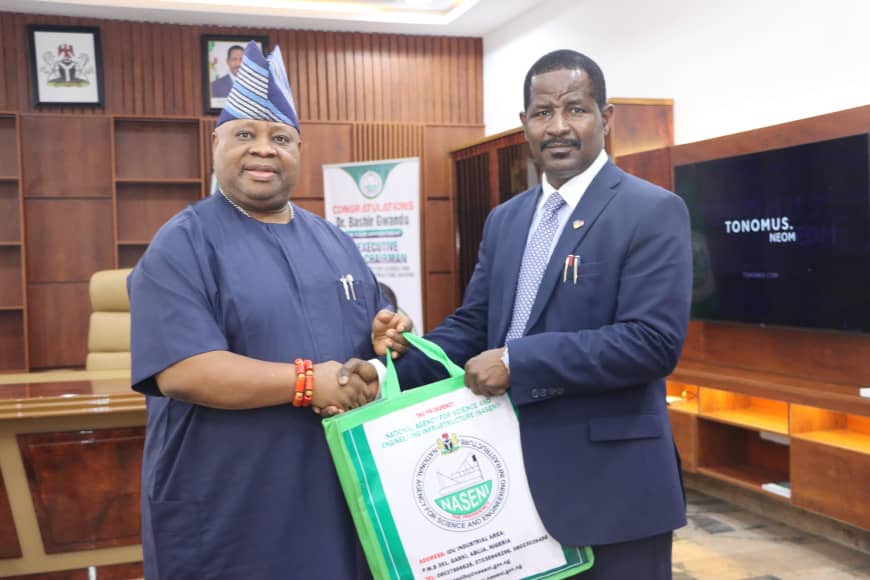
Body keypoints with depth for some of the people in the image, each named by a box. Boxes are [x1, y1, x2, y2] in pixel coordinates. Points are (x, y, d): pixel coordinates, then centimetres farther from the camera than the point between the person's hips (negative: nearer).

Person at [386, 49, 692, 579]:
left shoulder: (653, 211, -10)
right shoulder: (505, 219, 11)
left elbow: (653, 341, -20)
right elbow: (472, 323, 11)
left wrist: (516, 362, -21)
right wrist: (394, 372, -6)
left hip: (610, 481, -6)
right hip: (515, 475, 6)